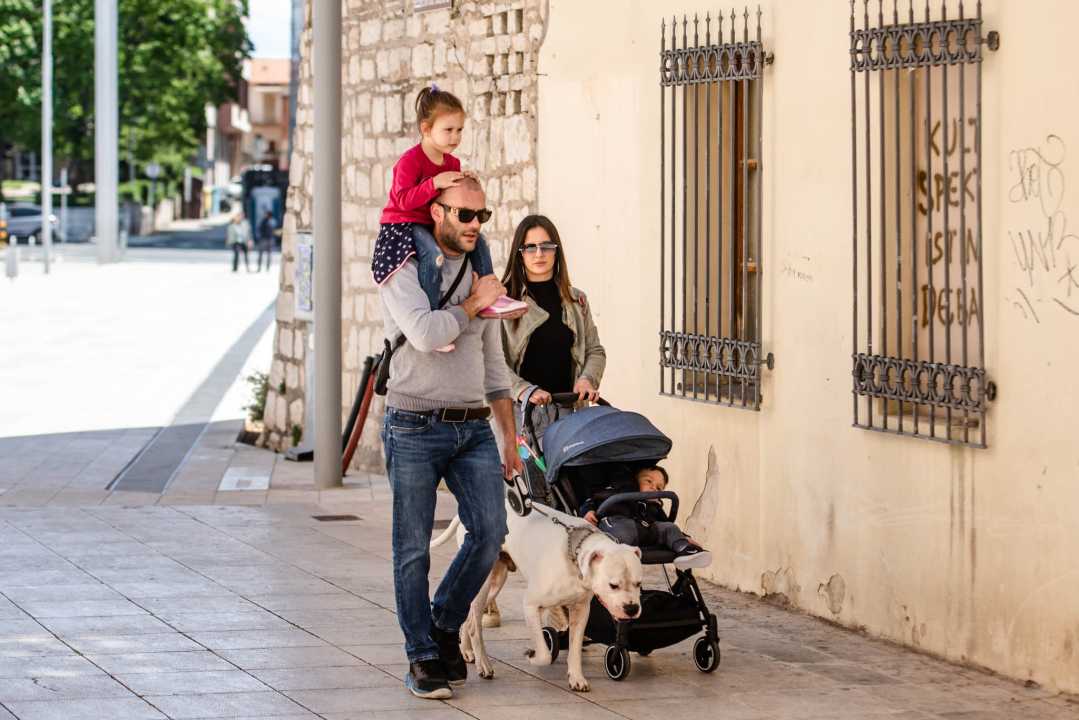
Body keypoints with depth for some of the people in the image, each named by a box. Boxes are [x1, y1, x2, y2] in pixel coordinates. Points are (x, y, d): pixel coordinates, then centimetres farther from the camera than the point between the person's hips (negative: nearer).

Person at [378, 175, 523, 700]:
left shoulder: (480, 274, 15)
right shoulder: (404, 272, -5)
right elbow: (424, 333, -23)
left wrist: (509, 437, 18)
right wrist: (473, 305, -7)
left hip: (473, 428, 5)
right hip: (415, 427, -5)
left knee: (490, 531, -6)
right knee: (413, 548, -1)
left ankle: (445, 625, 15)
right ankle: (423, 656, 8)